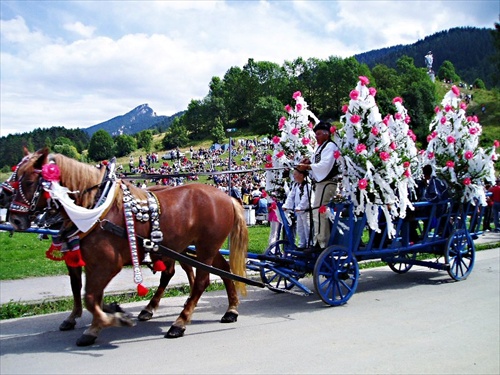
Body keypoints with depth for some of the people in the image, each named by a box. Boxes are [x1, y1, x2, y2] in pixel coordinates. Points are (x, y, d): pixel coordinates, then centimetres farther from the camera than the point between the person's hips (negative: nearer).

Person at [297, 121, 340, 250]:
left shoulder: (330, 146, -9)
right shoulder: (320, 147, 20)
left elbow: (325, 165, -21)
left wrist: (307, 166, -21)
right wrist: (309, 162, 1)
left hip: (327, 183, -10)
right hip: (321, 182, 10)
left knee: (318, 211, -14)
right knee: (323, 212, 13)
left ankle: (319, 243, -13)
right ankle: (325, 241, 21)